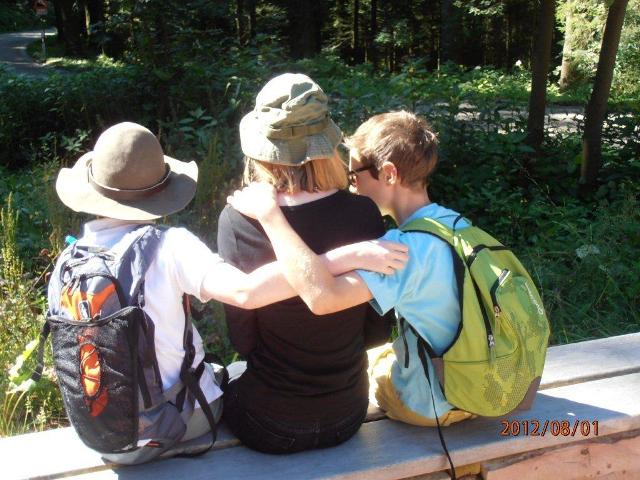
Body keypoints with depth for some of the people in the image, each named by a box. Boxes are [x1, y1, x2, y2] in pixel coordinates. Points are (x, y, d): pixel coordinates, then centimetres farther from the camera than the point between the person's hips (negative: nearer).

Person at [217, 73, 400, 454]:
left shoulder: (237, 221, -21)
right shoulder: (364, 214, -16)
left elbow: (242, 339, -12)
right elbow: (379, 330, -6)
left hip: (270, 429, -2)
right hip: (347, 418, 2)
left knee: (227, 377, 30)